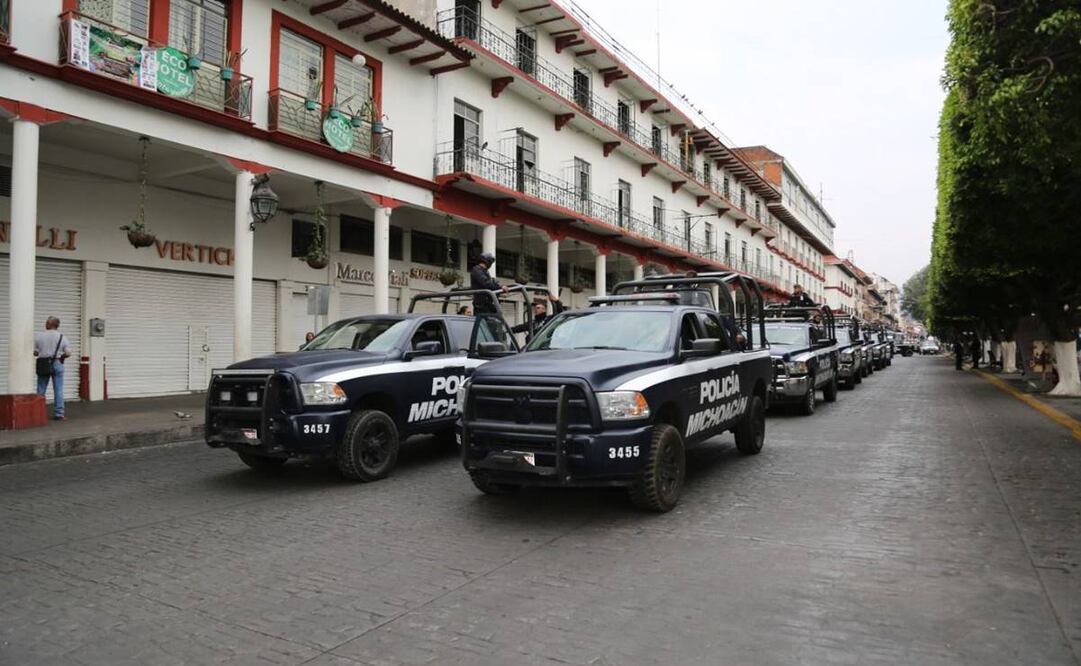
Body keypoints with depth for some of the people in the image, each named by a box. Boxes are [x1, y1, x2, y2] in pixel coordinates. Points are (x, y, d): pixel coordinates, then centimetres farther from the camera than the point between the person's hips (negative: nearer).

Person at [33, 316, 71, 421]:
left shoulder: (38, 335, -1)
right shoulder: (62, 337, -1)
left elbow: (34, 352, -2)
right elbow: (68, 353, -4)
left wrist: (42, 353, 18)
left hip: (43, 364, 1)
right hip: (57, 364, 0)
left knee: (41, 390, 9)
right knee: (58, 390, 2)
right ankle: (59, 414, 2)